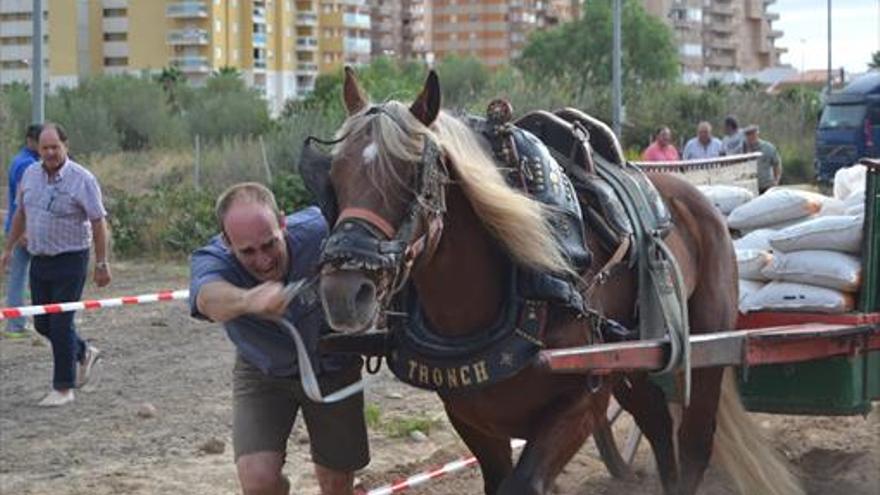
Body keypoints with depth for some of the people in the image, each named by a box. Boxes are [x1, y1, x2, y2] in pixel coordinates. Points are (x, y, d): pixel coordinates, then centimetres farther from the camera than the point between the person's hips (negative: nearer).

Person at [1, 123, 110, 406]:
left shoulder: (82, 179, -12)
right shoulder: (30, 175, 5)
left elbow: (98, 223, -10)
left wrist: (101, 264, -11)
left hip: (70, 262, -6)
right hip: (39, 260, 6)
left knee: (61, 324, -6)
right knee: (42, 323, 11)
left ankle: (63, 388, 5)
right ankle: (84, 354, 36)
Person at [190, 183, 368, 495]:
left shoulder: (318, 229, -30)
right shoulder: (212, 261, -32)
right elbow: (209, 297, -57)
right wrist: (250, 300, -80)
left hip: (334, 367, 1)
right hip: (262, 374, -1)